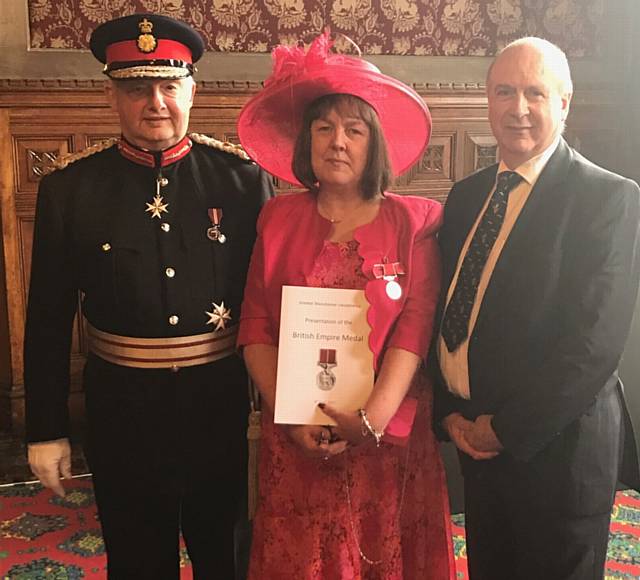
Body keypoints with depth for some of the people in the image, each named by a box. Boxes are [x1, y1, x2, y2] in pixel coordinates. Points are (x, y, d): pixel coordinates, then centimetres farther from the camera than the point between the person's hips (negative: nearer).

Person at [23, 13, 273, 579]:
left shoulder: (243, 175, -7)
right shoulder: (69, 187, -6)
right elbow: (48, 319, -1)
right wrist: (46, 429, 1)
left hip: (220, 400, 0)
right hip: (123, 407, 0)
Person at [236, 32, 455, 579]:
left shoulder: (412, 221, -2)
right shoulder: (278, 219, 3)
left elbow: (415, 326, -9)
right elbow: (256, 328, 0)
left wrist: (374, 417, -18)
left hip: (389, 434, -1)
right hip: (297, 438, 1)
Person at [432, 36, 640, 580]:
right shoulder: (466, 196, 7)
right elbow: (446, 311, 9)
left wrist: (507, 428, -16)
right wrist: (449, 411, -2)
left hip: (556, 448, -5)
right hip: (476, 439, 6)